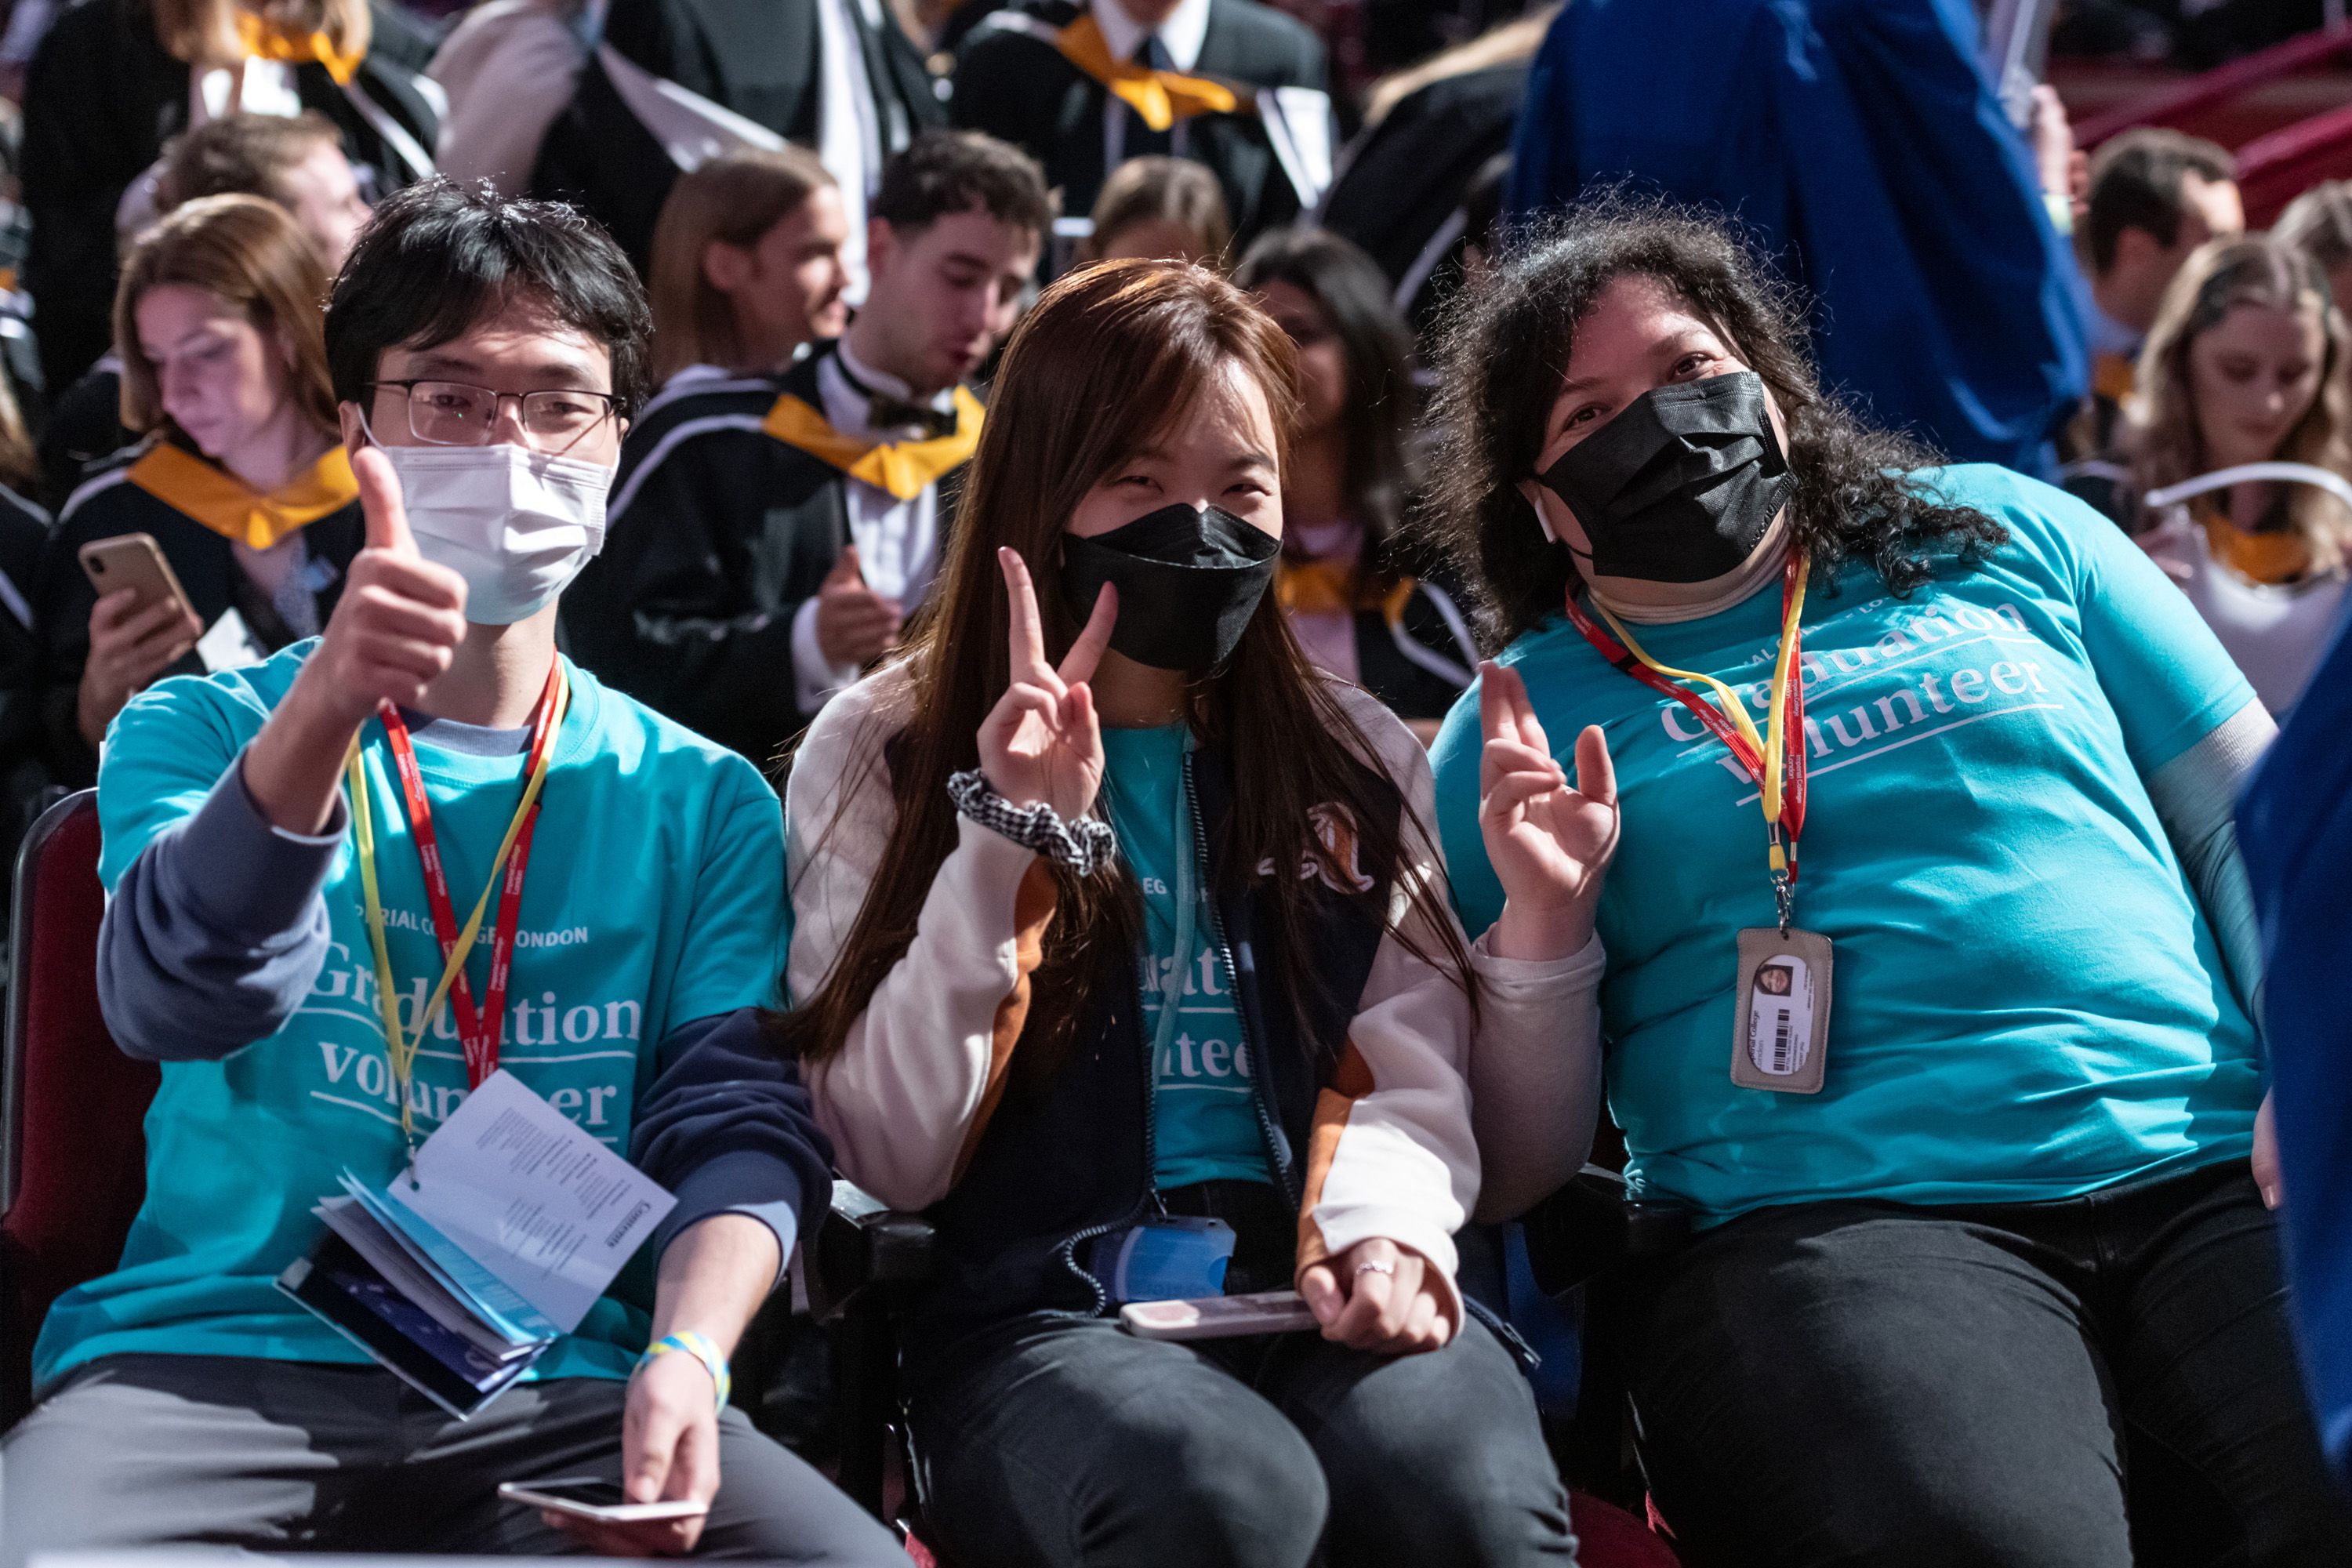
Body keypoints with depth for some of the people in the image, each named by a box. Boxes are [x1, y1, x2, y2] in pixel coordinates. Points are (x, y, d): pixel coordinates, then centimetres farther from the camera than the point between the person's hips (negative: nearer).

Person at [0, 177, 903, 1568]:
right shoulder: (207, 730, 11)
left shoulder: (701, 801, 16)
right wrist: (328, 708, -27)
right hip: (215, 1361, -1)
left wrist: (687, 1355, -17)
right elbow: (180, 1000, -10)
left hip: (555, 1396, 2)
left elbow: (740, 1126, 5)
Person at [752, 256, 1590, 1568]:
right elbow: (887, 1159, 2)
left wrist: (1381, 1213, -14)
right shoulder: (883, 753, 12)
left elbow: (1412, 1069, 10)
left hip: (1323, 1298, 2)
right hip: (1038, 1311, -2)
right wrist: (1010, 842, -8)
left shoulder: (1360, 761, 22)